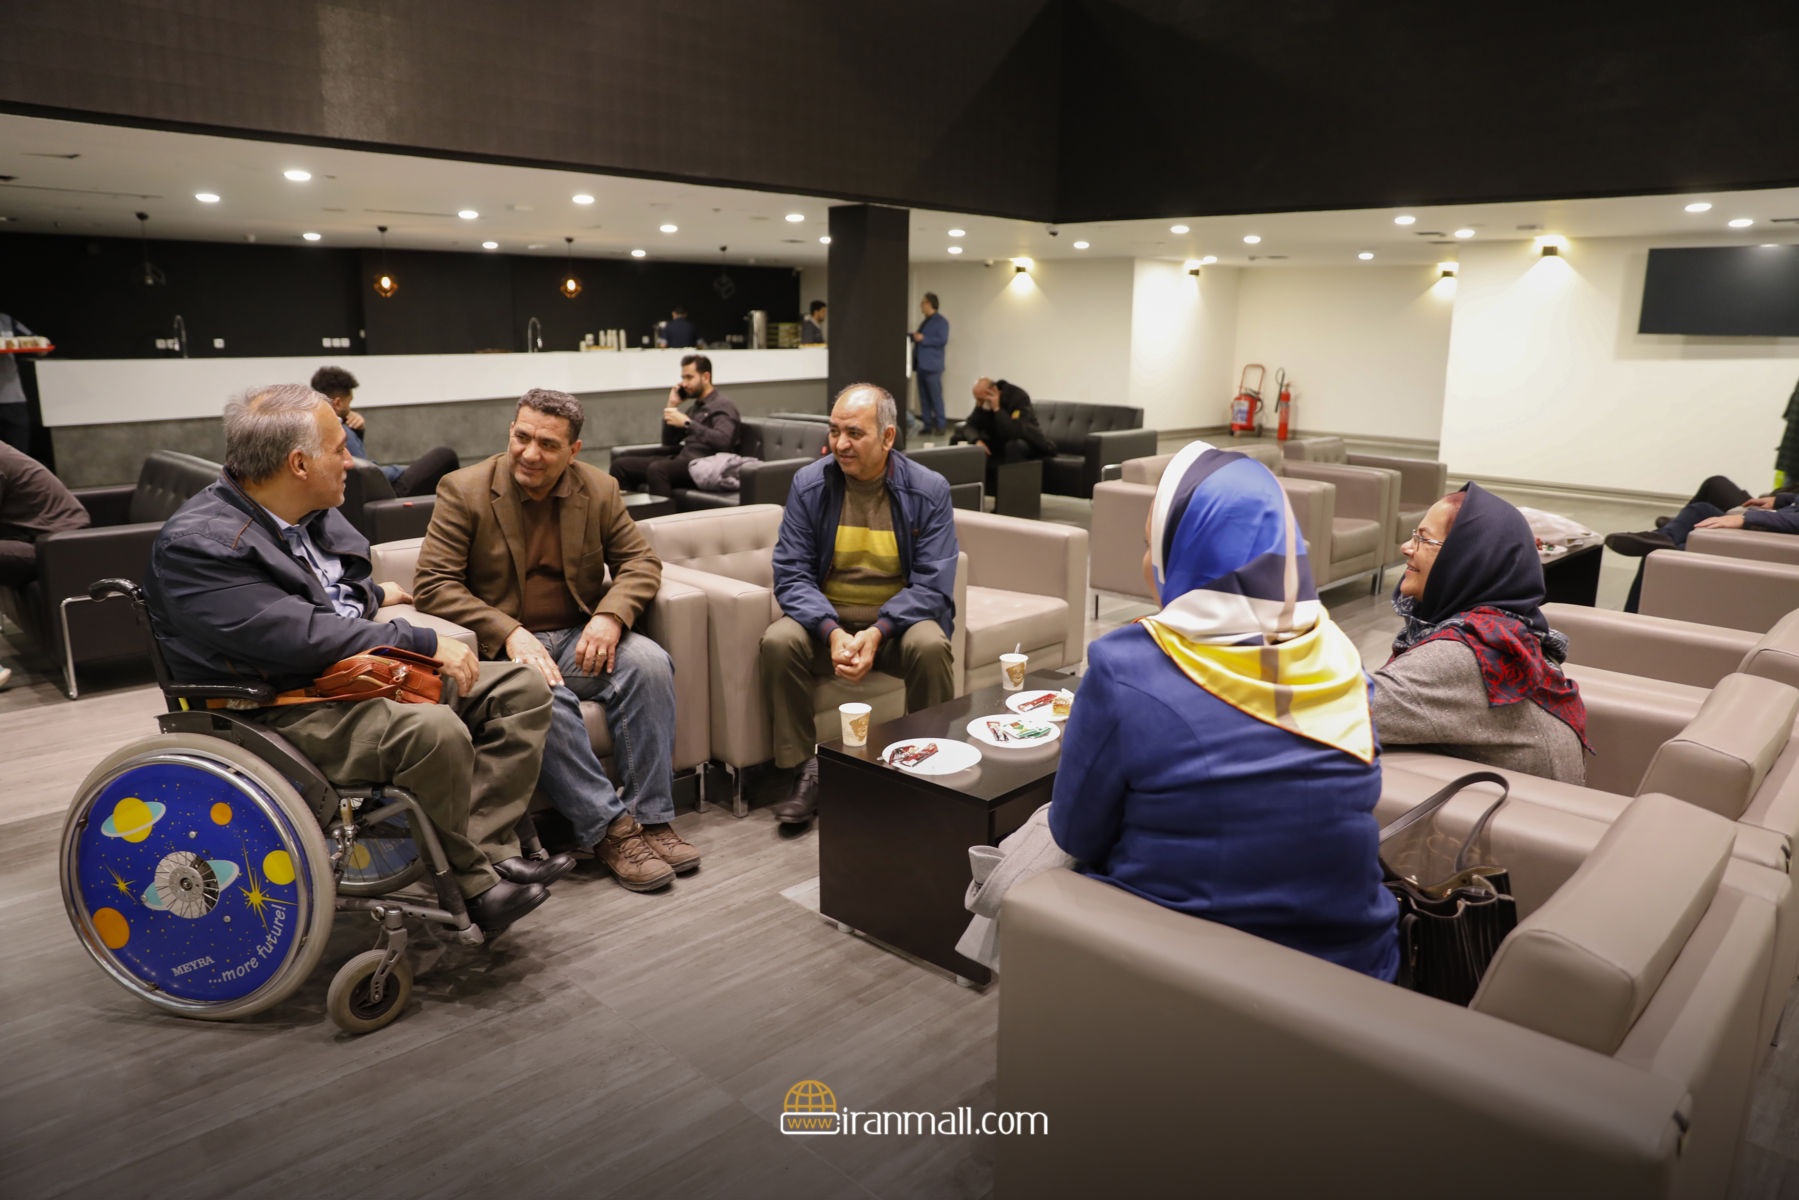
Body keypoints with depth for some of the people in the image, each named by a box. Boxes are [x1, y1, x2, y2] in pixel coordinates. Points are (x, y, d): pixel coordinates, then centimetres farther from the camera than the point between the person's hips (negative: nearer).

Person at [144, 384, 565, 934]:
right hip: (283, 712, -9)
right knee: (436, 730, -36)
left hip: (362, 674, 10)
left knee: (521, 687, -3)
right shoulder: (195, 543, -17)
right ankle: (474, 883, -14)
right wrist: (424, 643, -24)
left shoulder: (311, 513, 11)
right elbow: (299, 636, -27)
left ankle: (491, 850, -14)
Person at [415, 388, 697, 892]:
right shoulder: (464, 491, -3)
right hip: (502, 645, -3)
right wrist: (510, 634, -22)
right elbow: (433, 583, -9)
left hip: (579, 638, 3)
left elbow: (641, 562, 7)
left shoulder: (599, 489, 7)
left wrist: (610, 615, -15)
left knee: (649, 662, -26)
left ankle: (651, 818, -21)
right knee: (544, 693, -35)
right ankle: (609, 830, -25)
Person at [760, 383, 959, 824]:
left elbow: (931, 586, -10)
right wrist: (832, 632, -25)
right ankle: (805, 770, -13)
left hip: (897, 620, -1)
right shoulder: (809, 484, -2)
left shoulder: (929, 490, -6)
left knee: (930, 646, -32)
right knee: (778, 641, -28)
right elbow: (791, 575, -7)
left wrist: (876, 633, -26)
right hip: (827, 619, 1)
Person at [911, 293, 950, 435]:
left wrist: (923, 339, -17)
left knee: (935, 396, -7)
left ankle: (940, 425, -4)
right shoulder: (924, 322, 21)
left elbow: (943, 340, -16)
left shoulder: (940, 322, -6)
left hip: (931, 366, -8)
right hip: (921, 365, 8)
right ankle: (927, 425, 12)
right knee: (924, 397, 7)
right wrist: (914, 337, 16)